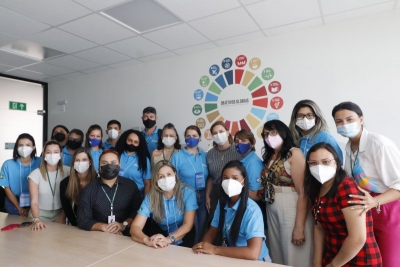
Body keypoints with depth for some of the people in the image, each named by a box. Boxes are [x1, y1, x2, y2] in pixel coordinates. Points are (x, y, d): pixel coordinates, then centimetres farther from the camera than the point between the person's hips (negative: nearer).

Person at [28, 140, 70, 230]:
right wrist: (36, 220, -30)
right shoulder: (35, 174, -9)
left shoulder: (67, 171, -6)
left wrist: (62, 218, -5)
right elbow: (34, 201, -15)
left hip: (60, 213, 1)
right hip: (41, 214, 0)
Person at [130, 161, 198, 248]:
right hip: (160, 246, 1)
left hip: (183, 242, 0)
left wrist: (168, 239, -35)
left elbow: (188, 225, -18)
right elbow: (135, 227, -16)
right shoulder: (150, 197, -9)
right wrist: (147, 240, -37)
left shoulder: (188, 193, -12)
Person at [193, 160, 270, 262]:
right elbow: (212, 232, 6)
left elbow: (253, 253, -29)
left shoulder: (252, 210, -21)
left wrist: (214, 249, -25)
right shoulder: (222, 203, -2)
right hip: (229, 257, 5)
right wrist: (203, 247, -14)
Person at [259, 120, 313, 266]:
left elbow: (303, 193, -15)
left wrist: (299, 227, -18)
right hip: (272, 212, 7)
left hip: (292, 210, -6)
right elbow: (267, 188, 10)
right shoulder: (268, 157, 12)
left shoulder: (294, 153, -8)